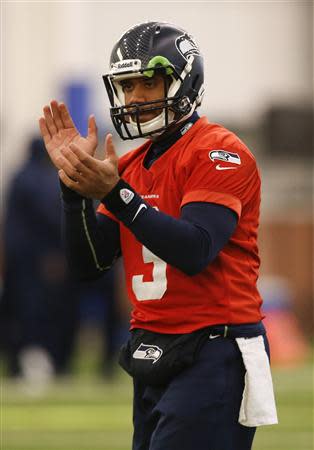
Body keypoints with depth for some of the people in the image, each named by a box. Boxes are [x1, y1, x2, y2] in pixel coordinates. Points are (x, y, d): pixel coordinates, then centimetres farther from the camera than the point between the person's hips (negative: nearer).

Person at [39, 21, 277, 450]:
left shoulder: (220, 153, -8)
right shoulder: (130, 165, 16)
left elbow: (195, 251, -21)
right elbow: (89, 264, 10)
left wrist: (114, 193, -25)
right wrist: (75, 181, -2)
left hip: (213, 355, -8)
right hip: (155, 363, 8)